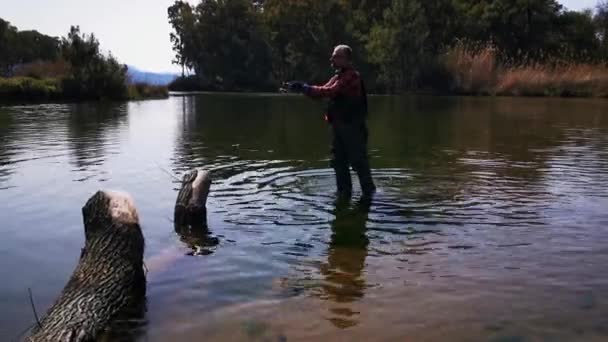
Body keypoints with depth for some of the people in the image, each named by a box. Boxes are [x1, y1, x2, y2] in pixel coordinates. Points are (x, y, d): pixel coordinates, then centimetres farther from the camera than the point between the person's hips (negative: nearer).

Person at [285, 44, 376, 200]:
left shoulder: (352, 76, -15)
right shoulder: (338, 76, 16)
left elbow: (330, 91, -24)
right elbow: (323, 91, 7)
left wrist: (306, 88, -20)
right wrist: (303, 88, -7)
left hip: (352, 126, -9)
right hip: (338, 125, 9)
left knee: (358, 160, -2)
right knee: (339, 161, 11)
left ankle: (369, 191, 10)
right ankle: (344, 192, 20)